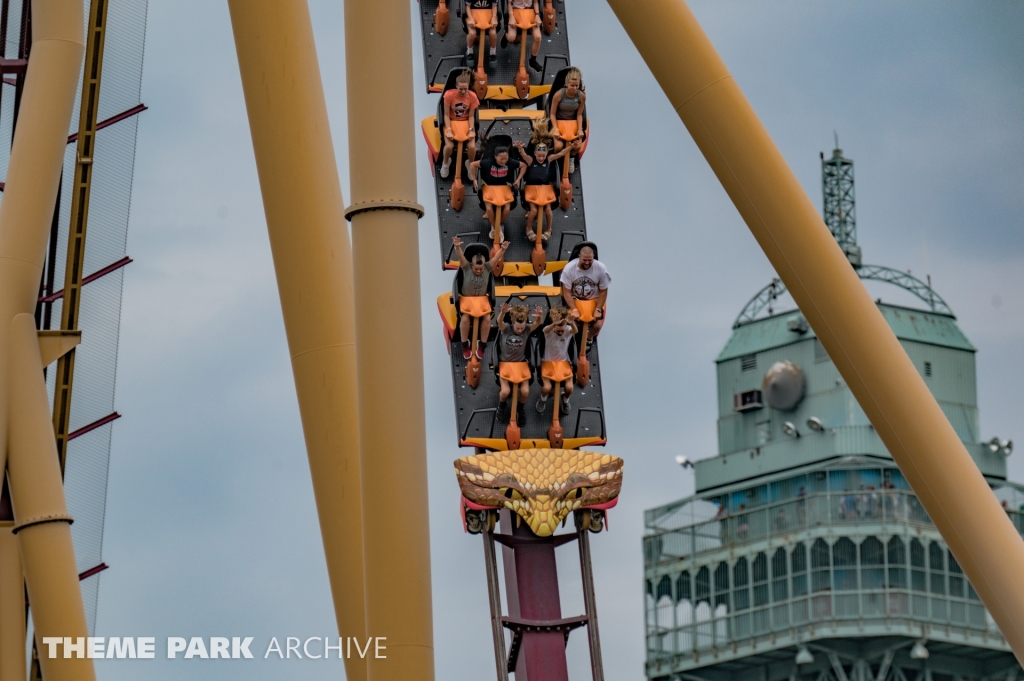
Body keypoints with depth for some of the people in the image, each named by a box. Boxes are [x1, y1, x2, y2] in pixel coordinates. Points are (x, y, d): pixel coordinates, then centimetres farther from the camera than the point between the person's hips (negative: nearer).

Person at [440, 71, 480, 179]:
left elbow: (471, 116, -6)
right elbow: (446, 114, -12)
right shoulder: (449, 95, -20)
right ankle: (446, 162, 11)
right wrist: (449, 130, -22)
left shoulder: (472, 96, -15)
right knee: (449, 146, -25)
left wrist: (471, 130, -19)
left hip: (466, 123, 1)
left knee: (472, 146, -22)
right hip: (452, 122, -1)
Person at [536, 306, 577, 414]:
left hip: (563, 362, 1)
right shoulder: (549, 330, -16)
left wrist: (572, 324, -62)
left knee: (569, 387, -14)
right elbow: (547, 330, -42)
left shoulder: (568, 330, -13)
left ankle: (565, 400, 22)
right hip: (548, 362, -1)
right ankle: (543, 399, 19)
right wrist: (554, 324, -66)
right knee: (547, 387, -18)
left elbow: (575, 331, -37)